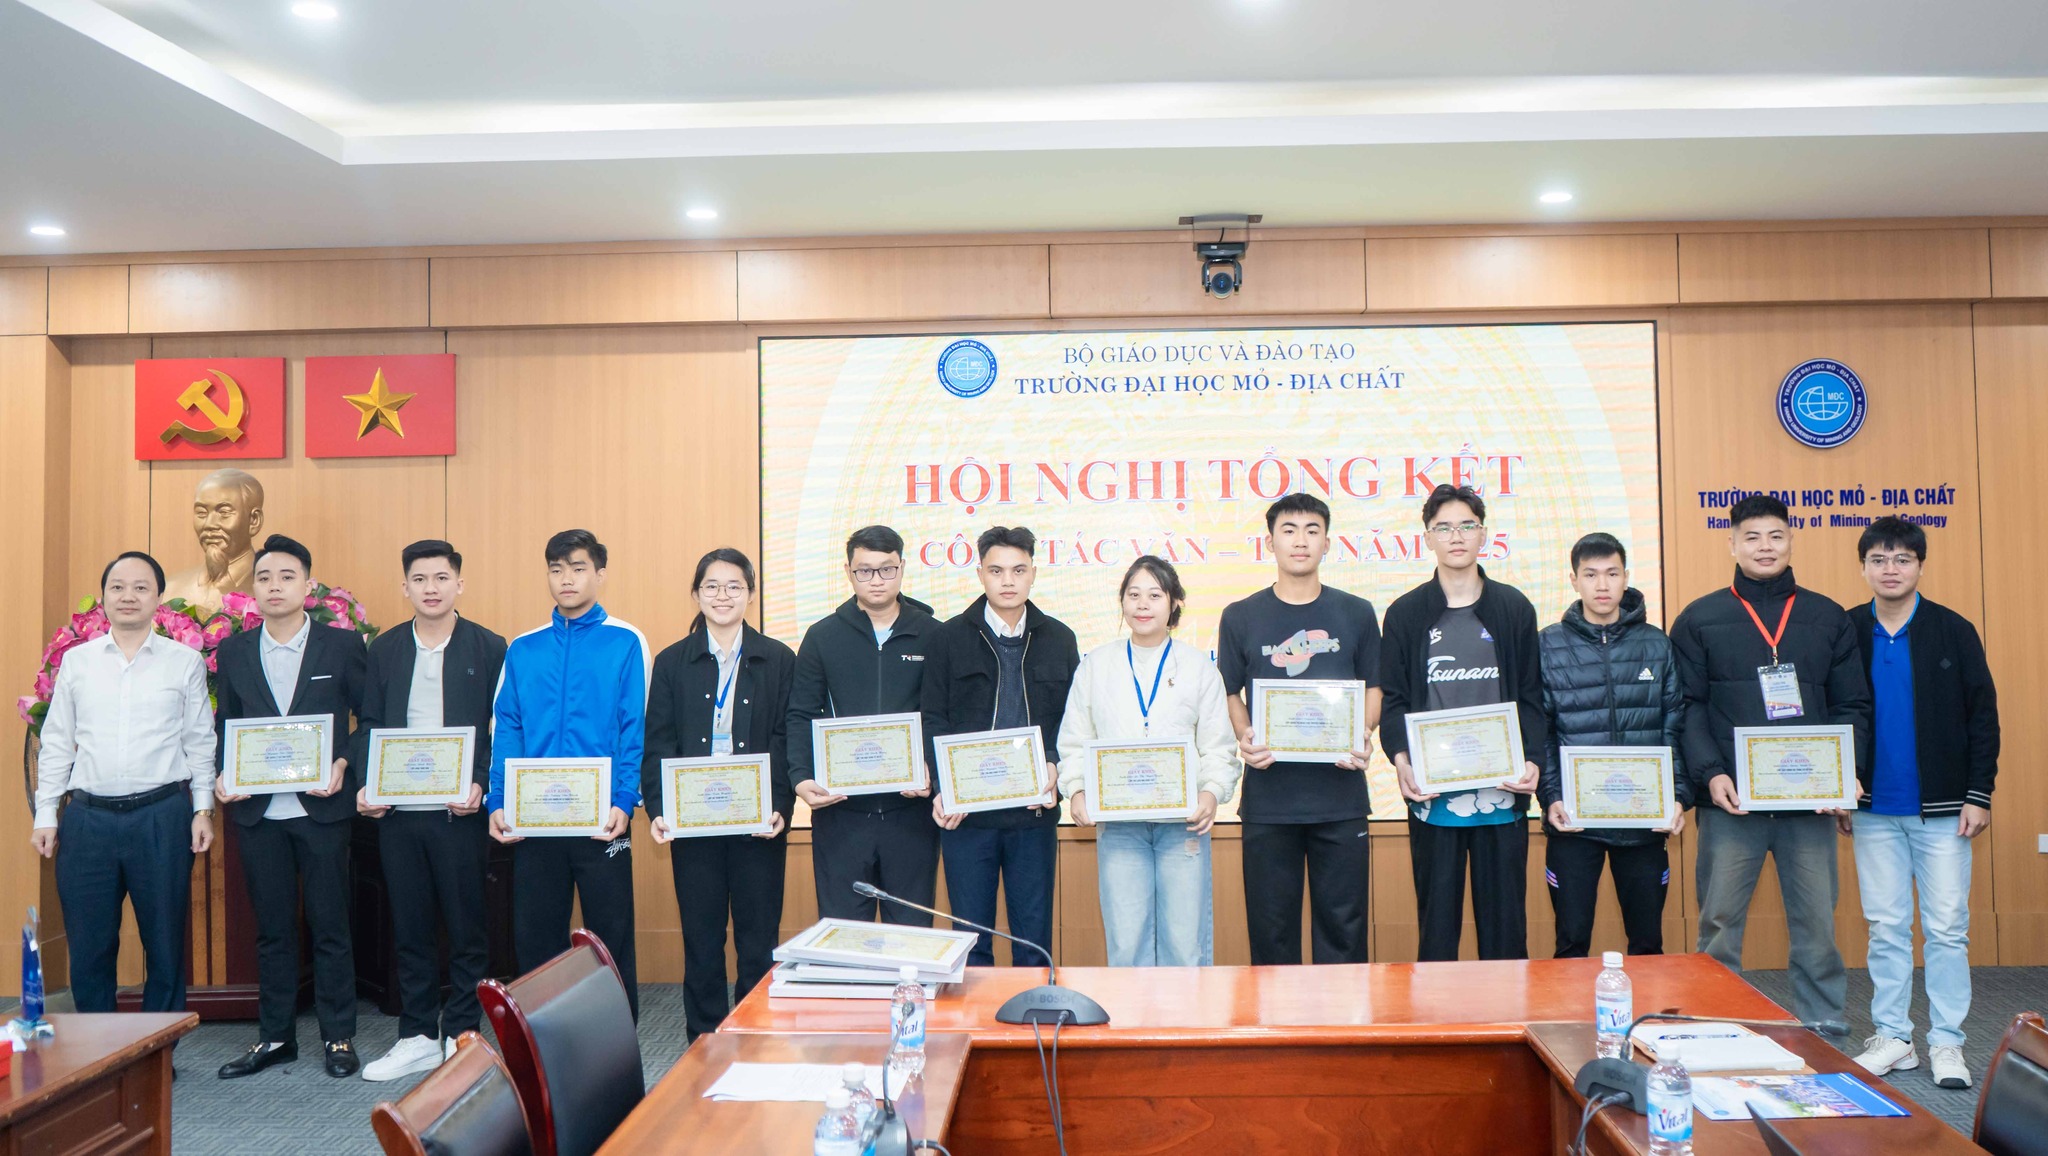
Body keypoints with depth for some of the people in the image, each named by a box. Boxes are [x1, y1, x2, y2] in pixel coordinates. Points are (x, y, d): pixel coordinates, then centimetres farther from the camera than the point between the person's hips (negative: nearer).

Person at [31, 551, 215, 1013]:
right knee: (88, 948, 6)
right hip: (88, 818, 2)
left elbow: (200, 743, 6)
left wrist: (203, 809, 1)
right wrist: (45, 815, 6)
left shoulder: (186, 662, 4)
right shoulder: (76, 661, 9)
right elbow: (56, 744, 11)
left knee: (165, 946, 5)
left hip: (161, 817, -1)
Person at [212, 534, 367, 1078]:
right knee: (272, 929, 11)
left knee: (330, 927, 3)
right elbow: (225, 725, 12)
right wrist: (222, 776, -4)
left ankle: (338, 1037, 14)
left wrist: (345, 765, -12)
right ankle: (275, 1037, 22)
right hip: (258, 811, 3)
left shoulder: (342, 645, -1)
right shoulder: (233, 652, 8)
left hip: (322, 806, -3)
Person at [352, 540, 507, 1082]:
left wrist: (480, 785, -15)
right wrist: (367, 784, -6)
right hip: (397, 813, 3)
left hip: (460, 812, -3)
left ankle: (461, 1037, 15)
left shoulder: (488, 648, 0)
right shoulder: (384, 649, 10)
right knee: (409, 929, 10)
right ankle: (417, 1037, 21)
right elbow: (368, 725, 10)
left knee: (467, 928, 3)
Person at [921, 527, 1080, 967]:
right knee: (971, 942, 6)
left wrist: (1055, 769, -8)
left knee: (1034, 939, 8)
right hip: (966, 812, -1)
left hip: (1035, 812, 1)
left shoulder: (1059, 639, 9)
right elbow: (933, 721, 1)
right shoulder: (949, 638, 4)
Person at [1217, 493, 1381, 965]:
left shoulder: (1356, 615, 7)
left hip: (1340, 791, 0)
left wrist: (1363, 735, -7)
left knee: (1342, 923, 5)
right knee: (1271, 926, 6)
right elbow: (1229, 693, 10)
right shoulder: (1240, 617, 6)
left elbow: (1375, 687, 12)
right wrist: (1245, 738, -9)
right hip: (1268, 797, 0)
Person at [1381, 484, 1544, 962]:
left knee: (1505, 925, 6)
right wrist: (1401, 759, -14)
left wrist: (1533, 760, -7)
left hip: (1502, 796, 1)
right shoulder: (1406, 613, 6)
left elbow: (1531, 698, 8)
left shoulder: (1514, 608, 8)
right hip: (1432, 796, 0)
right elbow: (1393, 701, 3)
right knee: (1436, 924, 5)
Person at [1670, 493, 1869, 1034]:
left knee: (1817, 920, 6)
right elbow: (1687, 707, 0)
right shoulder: (1699, 620, 5)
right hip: (1730, 801, -1)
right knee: (1720, 922, 2)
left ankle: (1823, 1027, 19)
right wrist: (1710, 774, -13)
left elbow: (1853, 706, 9)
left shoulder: (1829, 618, 11)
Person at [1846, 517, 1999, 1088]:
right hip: (1874, 810, 2)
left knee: (1947, 928, 3)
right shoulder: (1846, 632, 2)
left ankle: (1946, 1042, 14)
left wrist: (1978, 794, -5)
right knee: (1886, 928, 8)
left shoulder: (1953, 631, -2)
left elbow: (1983, 716, -1)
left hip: (1942, 809, -1)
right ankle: (1892, 1037, 17)